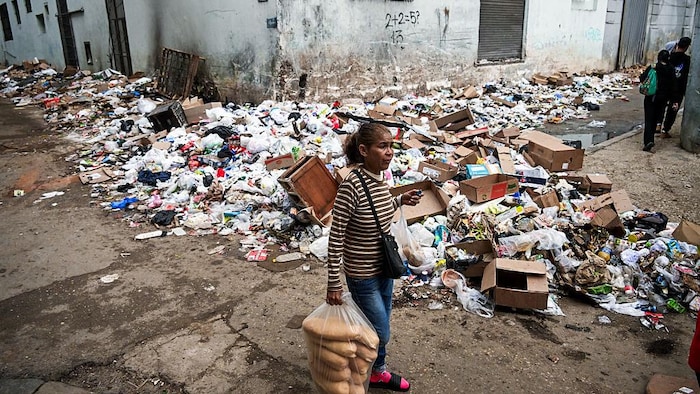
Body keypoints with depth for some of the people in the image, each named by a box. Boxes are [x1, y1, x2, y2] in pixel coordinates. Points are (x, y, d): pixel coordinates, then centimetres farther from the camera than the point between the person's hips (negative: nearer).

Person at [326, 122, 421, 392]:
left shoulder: (380, 177, -4)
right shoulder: (352, 185, -27)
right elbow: (336, 236, -22)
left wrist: (401, 201, -1)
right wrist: (334, 283, -19)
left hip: (384, 266, 7)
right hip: (362, 274, -7)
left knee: (379, 327, 23)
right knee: (380, 335, 7)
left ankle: (378, 372, 46)